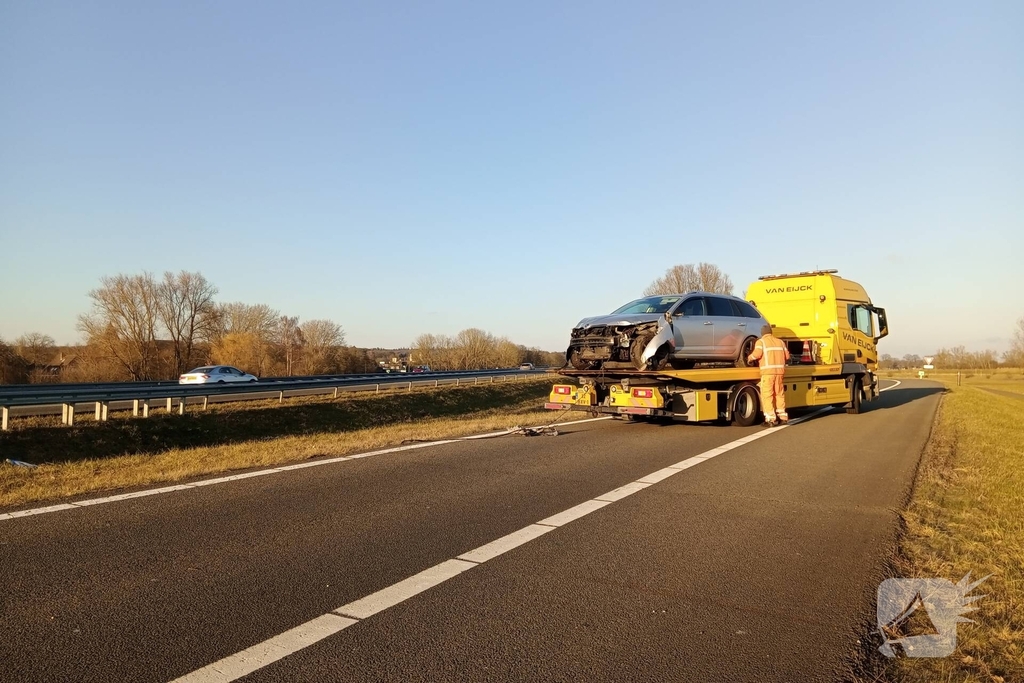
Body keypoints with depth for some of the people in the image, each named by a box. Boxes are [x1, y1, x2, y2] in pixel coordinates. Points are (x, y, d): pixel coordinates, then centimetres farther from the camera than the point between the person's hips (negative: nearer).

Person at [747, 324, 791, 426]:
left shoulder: (761, 341, 3)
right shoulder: (780, 341, 18)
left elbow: (757, 353, -14)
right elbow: (787, 356, 13)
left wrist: (749, 358, 5)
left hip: (768, 371, -5)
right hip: (780, 370, 5)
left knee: (767, 394, -3)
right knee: (779, 393, 16)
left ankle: (771, 419, -7)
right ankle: (782, 416, 21)